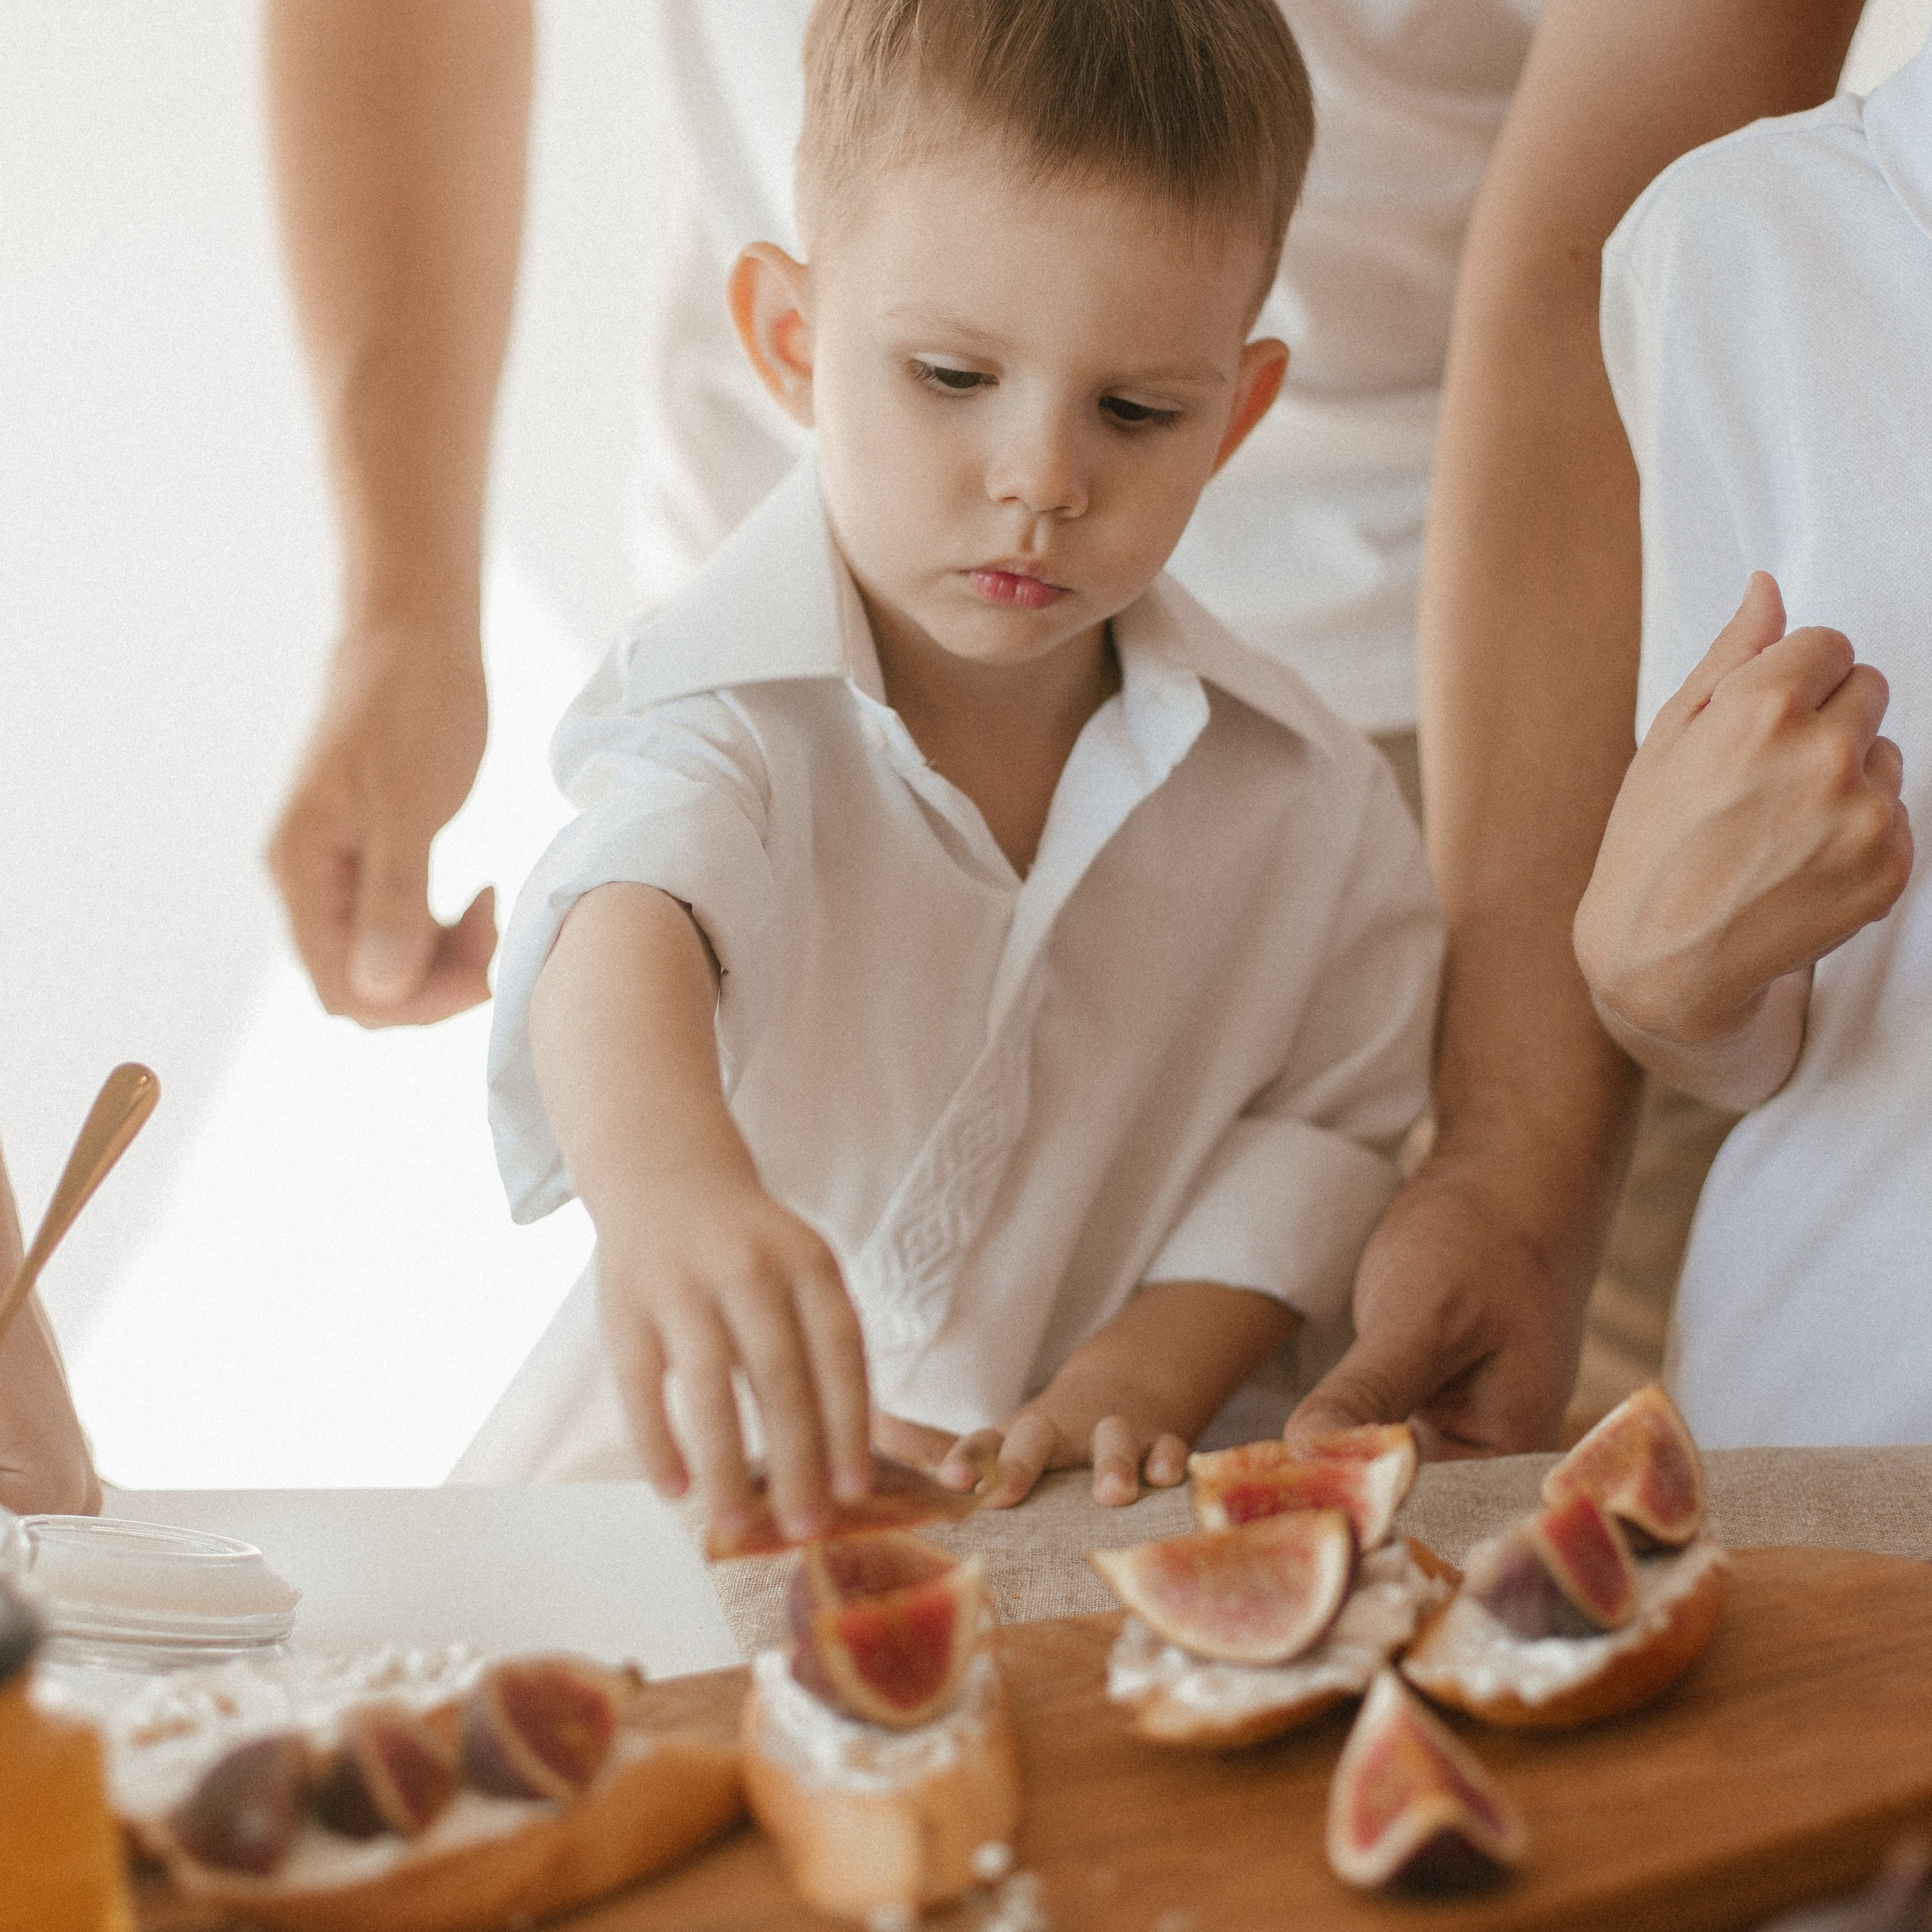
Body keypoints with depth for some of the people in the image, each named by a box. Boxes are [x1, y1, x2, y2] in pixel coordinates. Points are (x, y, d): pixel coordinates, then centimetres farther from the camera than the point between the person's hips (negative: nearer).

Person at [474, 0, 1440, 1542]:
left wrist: (1136, 1379, -13)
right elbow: (623, 932, -33)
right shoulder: (735, 719, -12)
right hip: (704, 1481, -4)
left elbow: (1325, 1124, 4)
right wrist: (670, 1182, -55)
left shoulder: (1307, 803, -1)